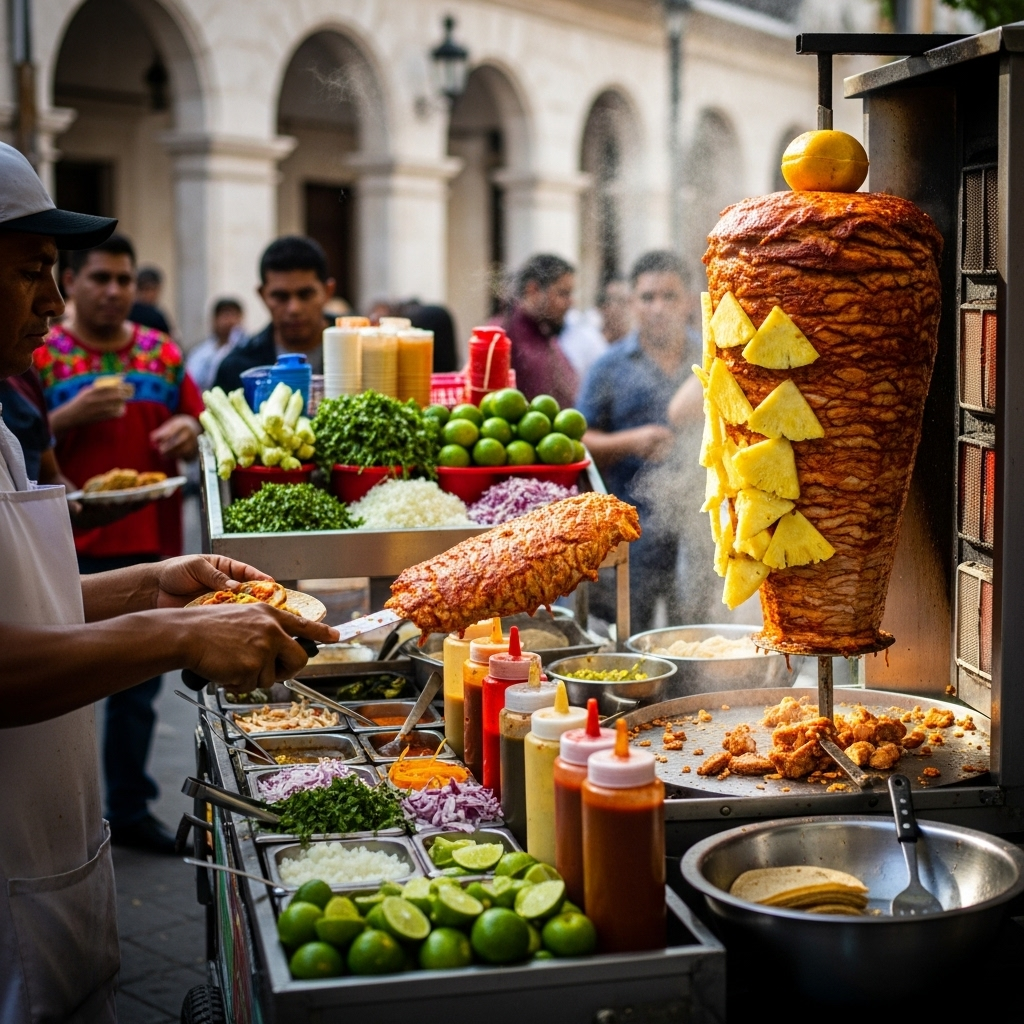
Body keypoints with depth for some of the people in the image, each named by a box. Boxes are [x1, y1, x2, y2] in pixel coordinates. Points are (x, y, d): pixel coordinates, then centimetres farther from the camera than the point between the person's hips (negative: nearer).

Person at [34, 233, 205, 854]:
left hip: (149, 546, 4)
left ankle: (130, 808, 21)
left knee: (138, 687, 10)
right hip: (67, 548, -4)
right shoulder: (39, 355, -1)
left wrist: (189, 432, -6)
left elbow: (199, 442, 16)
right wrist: (72, 416, -19)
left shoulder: (163, 354, 12)